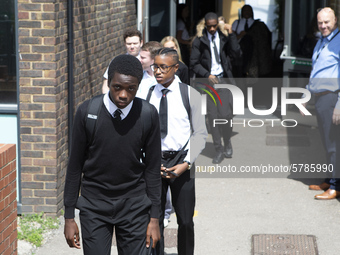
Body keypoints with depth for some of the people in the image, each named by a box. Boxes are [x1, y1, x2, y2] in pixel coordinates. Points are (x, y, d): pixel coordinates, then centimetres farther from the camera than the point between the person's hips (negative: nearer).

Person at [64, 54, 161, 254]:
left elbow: (152, 168, 0)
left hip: (134, 205, 1)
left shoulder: (148, 115, -8)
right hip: (94, 205, 0)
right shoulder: (87, 112, -11)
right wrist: (69, 217, 0)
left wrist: (154, 218, 1)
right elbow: (75, 165, -2)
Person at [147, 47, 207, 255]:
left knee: (186, 221, 4)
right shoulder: (148, 96, 2)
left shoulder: (190, 95, -2)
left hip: (182, 162, -1)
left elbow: (200, 133, -1)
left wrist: (186, 164, -12)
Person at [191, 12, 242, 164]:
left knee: (225, 115, -8)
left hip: (224, 79, 0)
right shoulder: (199, 41, 0)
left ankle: (227, 143, 18)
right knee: (213, 117, -1)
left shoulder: (224, 38, 3)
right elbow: (194, 63, 1)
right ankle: (219, 150, 10)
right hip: (208, 81, 0)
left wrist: (231, 35, -13)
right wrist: (208, 75, -12)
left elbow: (237, 55, -8)